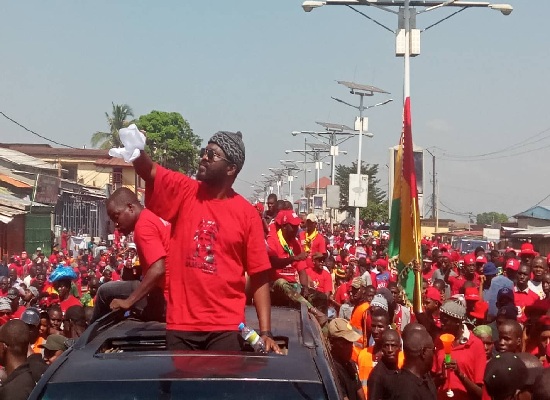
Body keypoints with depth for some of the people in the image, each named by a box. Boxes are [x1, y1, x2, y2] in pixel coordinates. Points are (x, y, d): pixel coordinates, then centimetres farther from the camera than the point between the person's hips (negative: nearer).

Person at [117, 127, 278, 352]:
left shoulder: (247, 214, -1)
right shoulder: (184, 192, 4)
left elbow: (260, 275, -2)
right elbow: (149, 171, -13)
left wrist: (265, 332, -8)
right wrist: (136, 151, -38)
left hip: (226, 327, -2)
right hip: (181, 324, 2)